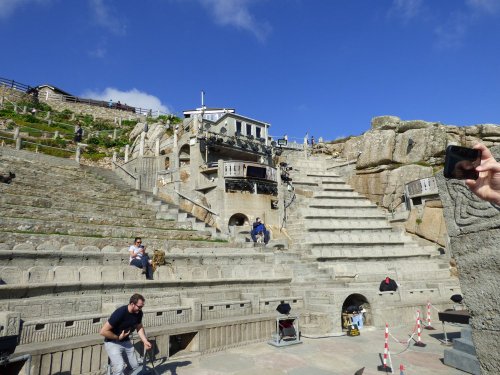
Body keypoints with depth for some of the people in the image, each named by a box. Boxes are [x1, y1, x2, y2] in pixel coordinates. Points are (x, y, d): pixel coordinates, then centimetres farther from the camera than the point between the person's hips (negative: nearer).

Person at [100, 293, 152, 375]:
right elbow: (103, 331, -26)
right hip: (112, 343, -6)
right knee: (120, 367, -25)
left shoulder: (138, 313, -11)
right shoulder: (120, 313, -30)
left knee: (135, 367, 8)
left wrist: (145, 341, -9)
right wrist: (118, 337, -19)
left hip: (126, 342, 6)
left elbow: (139, 327, 4)